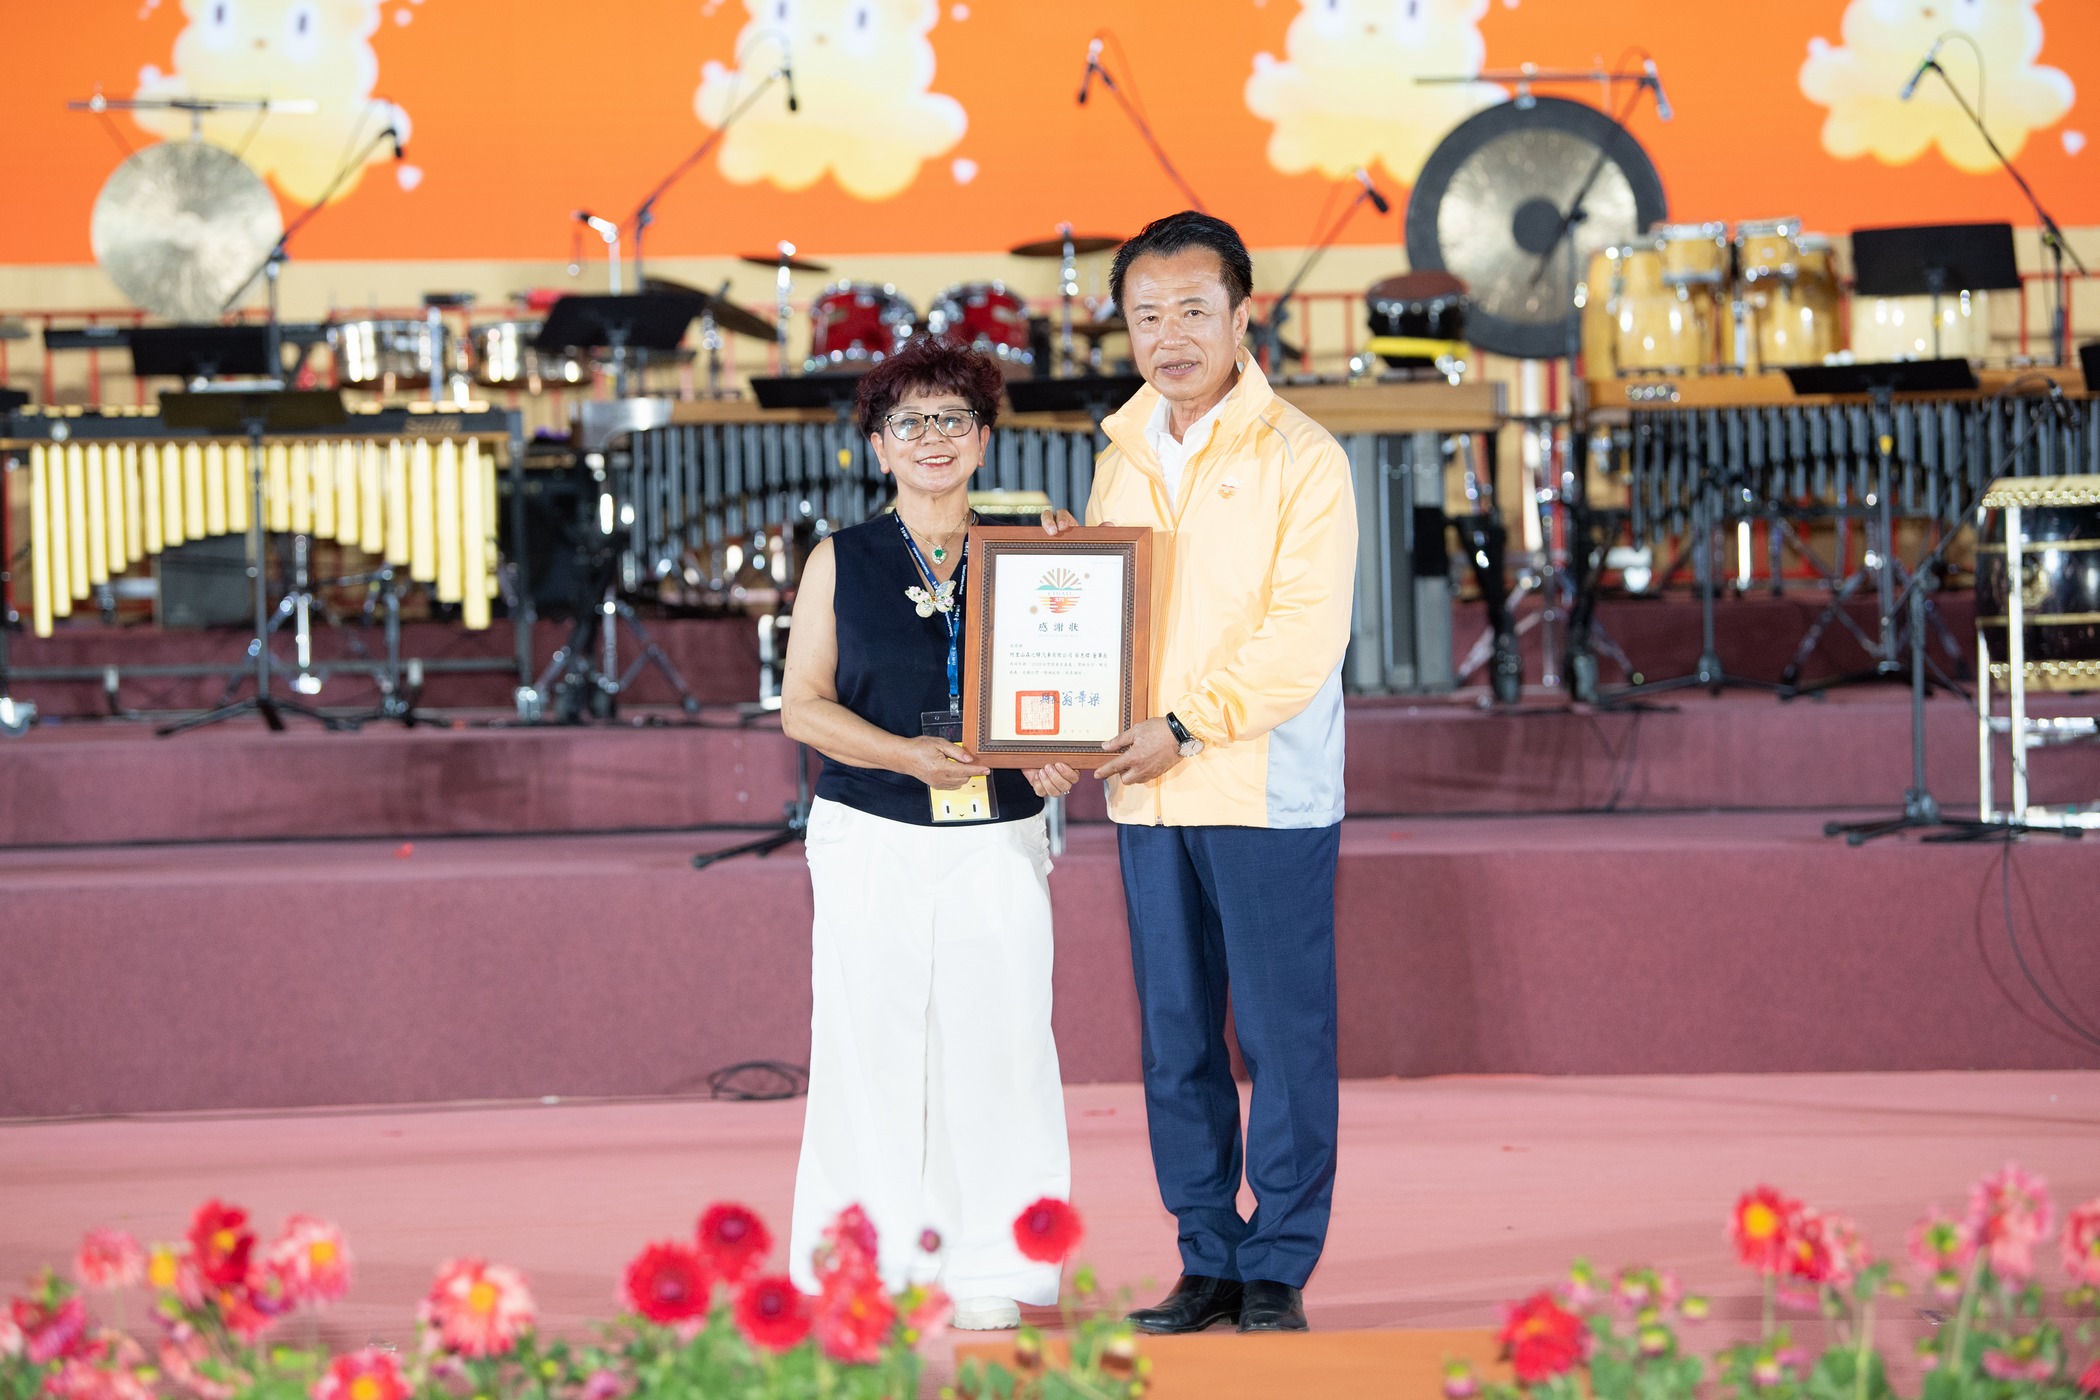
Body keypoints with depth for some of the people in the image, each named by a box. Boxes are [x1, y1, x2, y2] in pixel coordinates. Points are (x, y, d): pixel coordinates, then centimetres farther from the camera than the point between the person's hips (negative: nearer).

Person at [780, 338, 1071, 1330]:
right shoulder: (843, 562, 7)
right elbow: (802, 705, 3)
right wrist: (907, 755, -13)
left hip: (997, 840, 1)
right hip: (873, 839, -1)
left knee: (994, 1035, -4)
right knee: (872, 1040, -4)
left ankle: (986, 1268, 4)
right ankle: (867, 1271, 3)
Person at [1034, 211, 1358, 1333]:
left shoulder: (1298, 458, -6)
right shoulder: (1121, 461, 13)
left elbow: (1306, 632, -14)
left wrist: (1187, 726, -18)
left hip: (1268, 792, -6)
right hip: (1148, 799, 6)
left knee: (1282, 1039, -1)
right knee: (1175, 1042, 9)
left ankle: (1278, 1271, 6)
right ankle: (1207, 1262, 17)